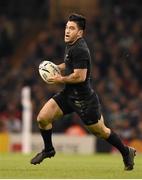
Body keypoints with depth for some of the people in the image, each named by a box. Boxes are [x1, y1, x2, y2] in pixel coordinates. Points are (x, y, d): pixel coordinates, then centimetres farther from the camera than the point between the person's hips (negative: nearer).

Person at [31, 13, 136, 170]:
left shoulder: (80, 50, -23)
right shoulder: (70, 45, 6)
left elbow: (80, 76, -28)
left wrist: (60, 79, -15)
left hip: (84, 99, -8)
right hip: (68, 94, 8)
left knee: (100, 131, 7)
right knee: (42, 118, -1)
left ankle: (126, 152, 28)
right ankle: (48, 150, 21)